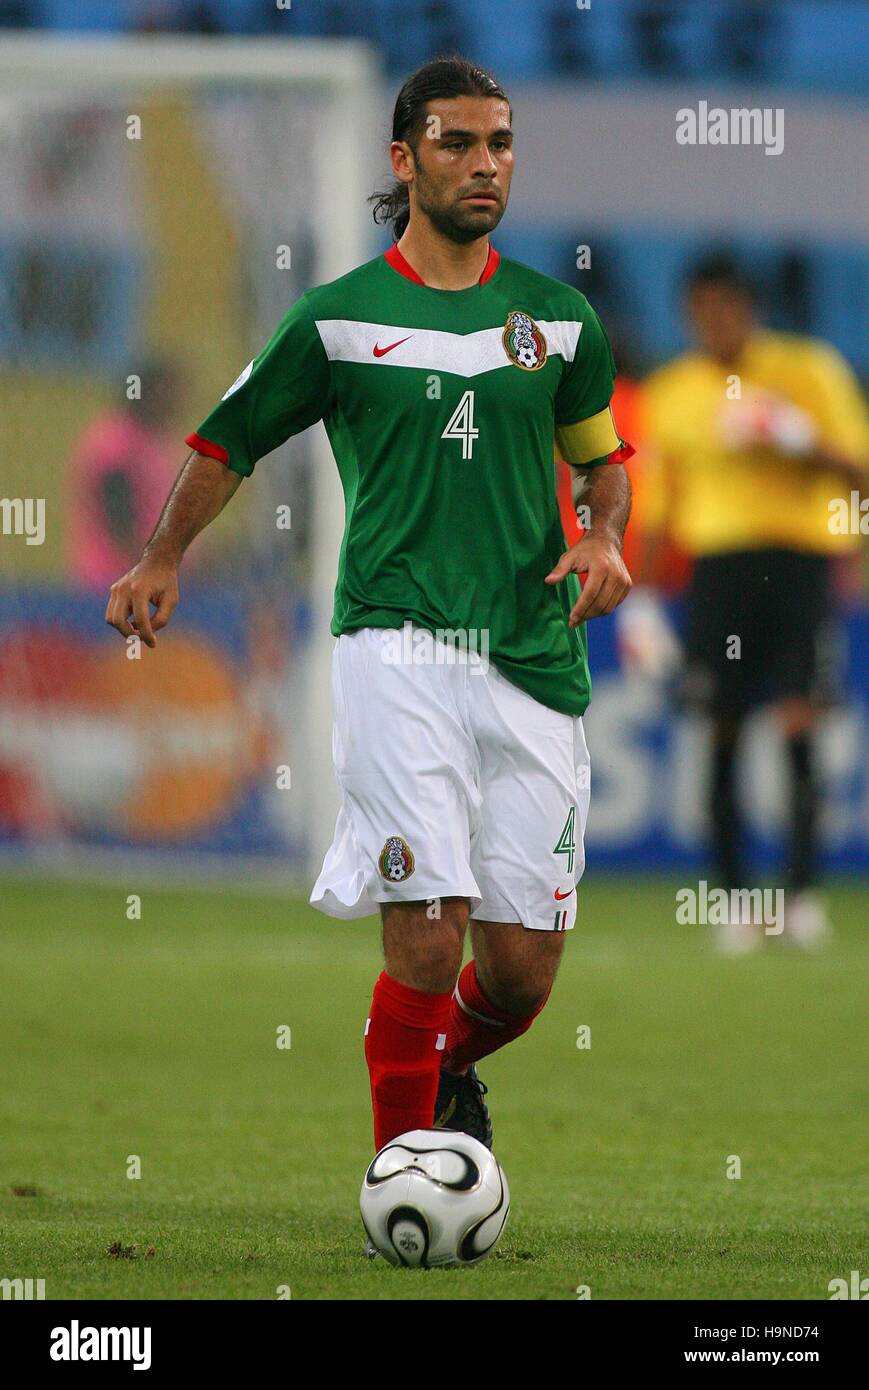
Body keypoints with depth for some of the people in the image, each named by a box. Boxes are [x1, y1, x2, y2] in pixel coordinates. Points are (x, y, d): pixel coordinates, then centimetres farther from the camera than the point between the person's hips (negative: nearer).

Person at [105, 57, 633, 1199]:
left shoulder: (556, 315, 12)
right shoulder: (336, 317, 4)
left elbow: (603, 454, 24)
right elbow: (230, 443, 16)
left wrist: (604, 537, 4)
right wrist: (163, 561, 7)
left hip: (533, 662, 3)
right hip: (397, 642, -3)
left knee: (522, 975, 3)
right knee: (427, 936, -18)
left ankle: (446, 1065, 37)